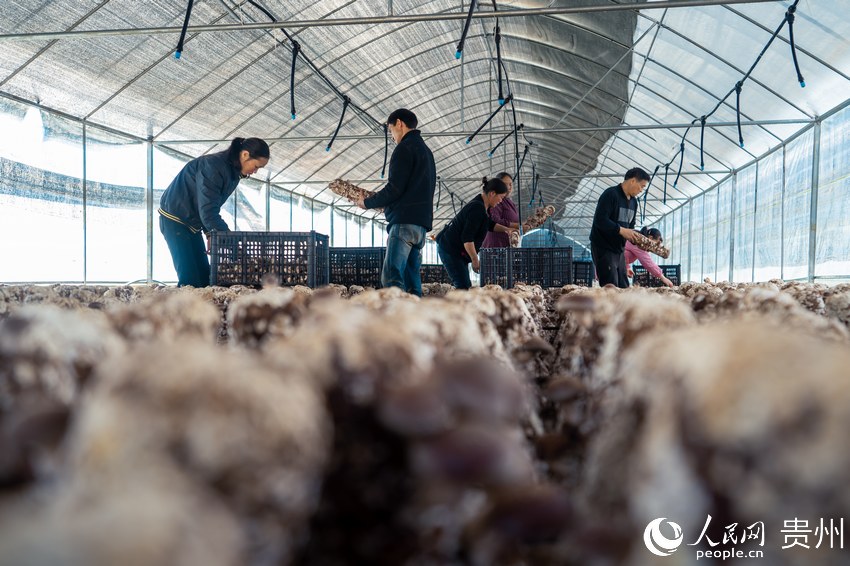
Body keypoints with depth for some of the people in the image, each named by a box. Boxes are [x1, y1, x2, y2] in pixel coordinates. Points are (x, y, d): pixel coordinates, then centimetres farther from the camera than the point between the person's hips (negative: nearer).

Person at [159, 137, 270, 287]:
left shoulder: (233, 172, 3)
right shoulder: (214, 166, -25)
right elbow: (208, 211, -30)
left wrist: (210, 234, -2)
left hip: (192, 223, 9)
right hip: (174, 219, -9)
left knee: (204, 274, 2)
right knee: (190, 276, -15)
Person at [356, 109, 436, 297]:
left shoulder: (405, 148, -5)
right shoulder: (426, 150, 24)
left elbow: (395, 188, -13)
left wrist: (367, 202, 0)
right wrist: (387, 204, 22)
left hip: (404, 221, -9)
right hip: (422, 222, 10)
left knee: (392, 278, -15)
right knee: (411, 276, 7)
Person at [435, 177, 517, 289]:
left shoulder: (480, 205, 10)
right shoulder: (478, 208, -22)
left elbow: (489, 224, 29)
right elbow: (467, 238, -25)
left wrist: (505, 229, 14)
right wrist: (475, 260, -19)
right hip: (450, 249, -11)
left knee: (465, 285, 9)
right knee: (463, 286, -14)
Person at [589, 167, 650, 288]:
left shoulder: (633, 201, 13)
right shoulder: (610, 194, -14)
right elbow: (600, 220, -23)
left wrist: (636, 236, 0)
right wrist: (621, 230, -25)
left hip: (620, 249, 9)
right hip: (604, 248, -9)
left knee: (623, 287, 7)